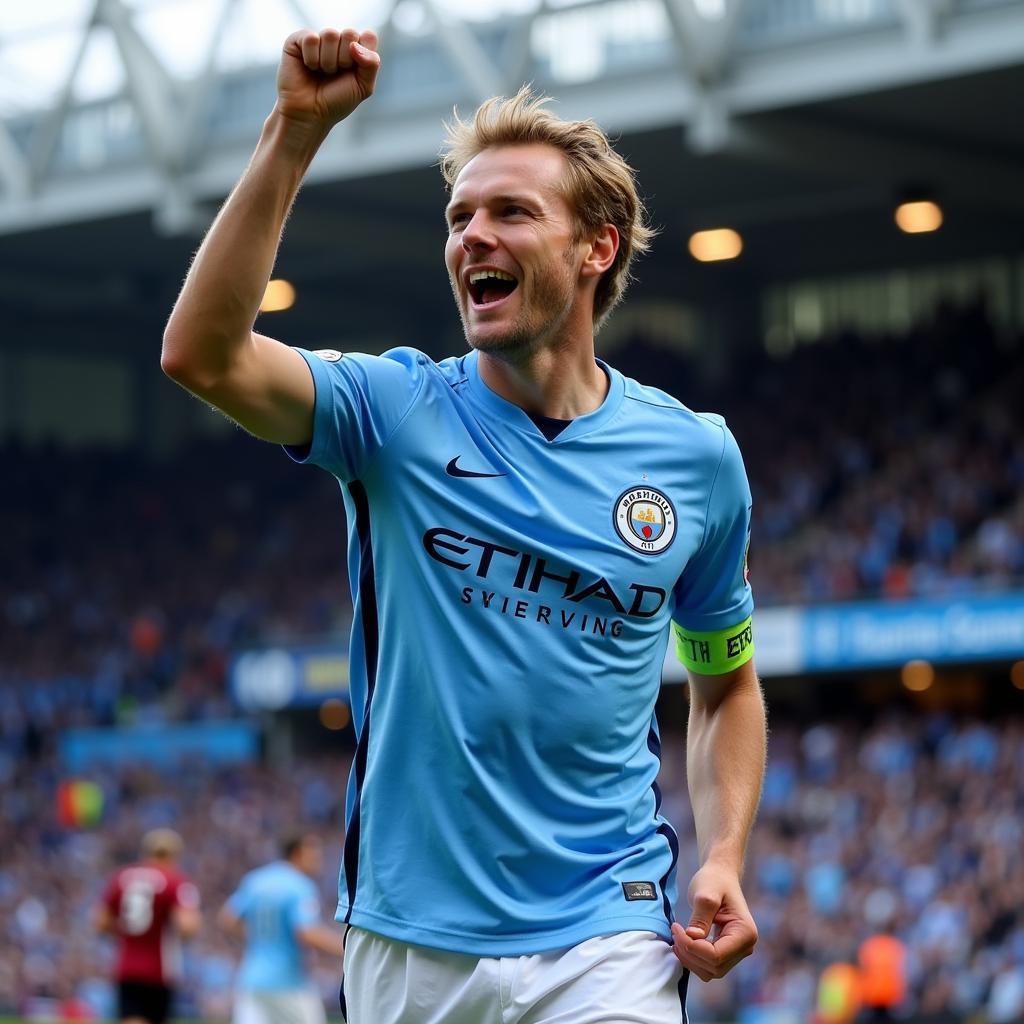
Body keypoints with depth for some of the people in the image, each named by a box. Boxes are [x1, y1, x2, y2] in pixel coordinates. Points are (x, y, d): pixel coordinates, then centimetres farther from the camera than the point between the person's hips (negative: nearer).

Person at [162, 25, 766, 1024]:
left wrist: (724, 860, 0)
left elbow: (725, 682, 16)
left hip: (605, 940, 0)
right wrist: (292, 133, -20)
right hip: (411, 940, 0)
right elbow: (200, 354, -18)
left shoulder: (695, 456, 4)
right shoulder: (397, 410, 0)